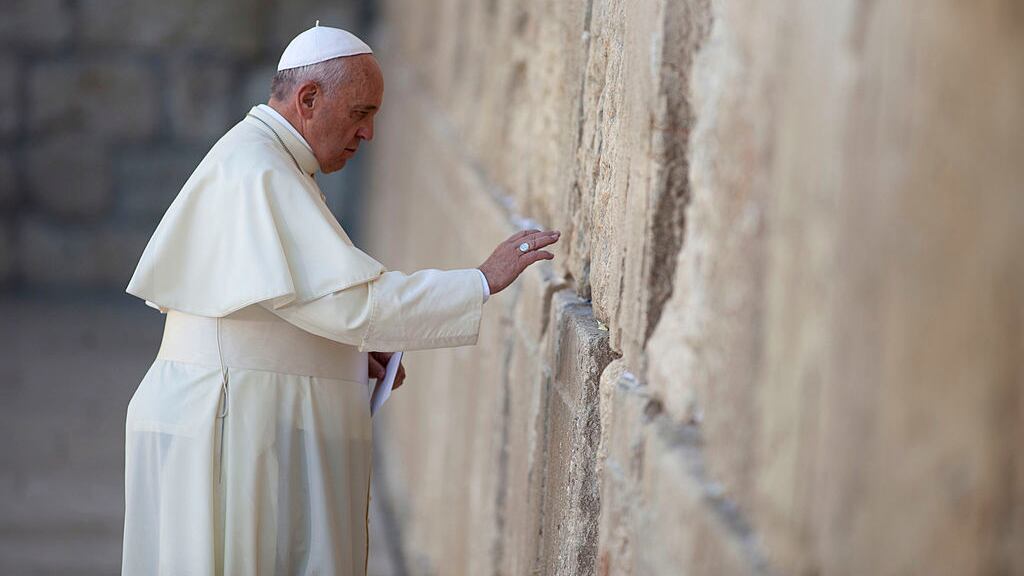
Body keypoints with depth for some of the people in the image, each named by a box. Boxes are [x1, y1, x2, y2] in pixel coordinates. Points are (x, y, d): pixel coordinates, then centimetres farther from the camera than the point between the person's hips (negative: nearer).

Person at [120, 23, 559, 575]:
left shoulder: (255, 162, 18)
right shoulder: (256, 173, -17)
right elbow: (348, 298, -25)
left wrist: (352, 353, 10)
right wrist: (483, 281, -20)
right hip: (235, 426, -10)